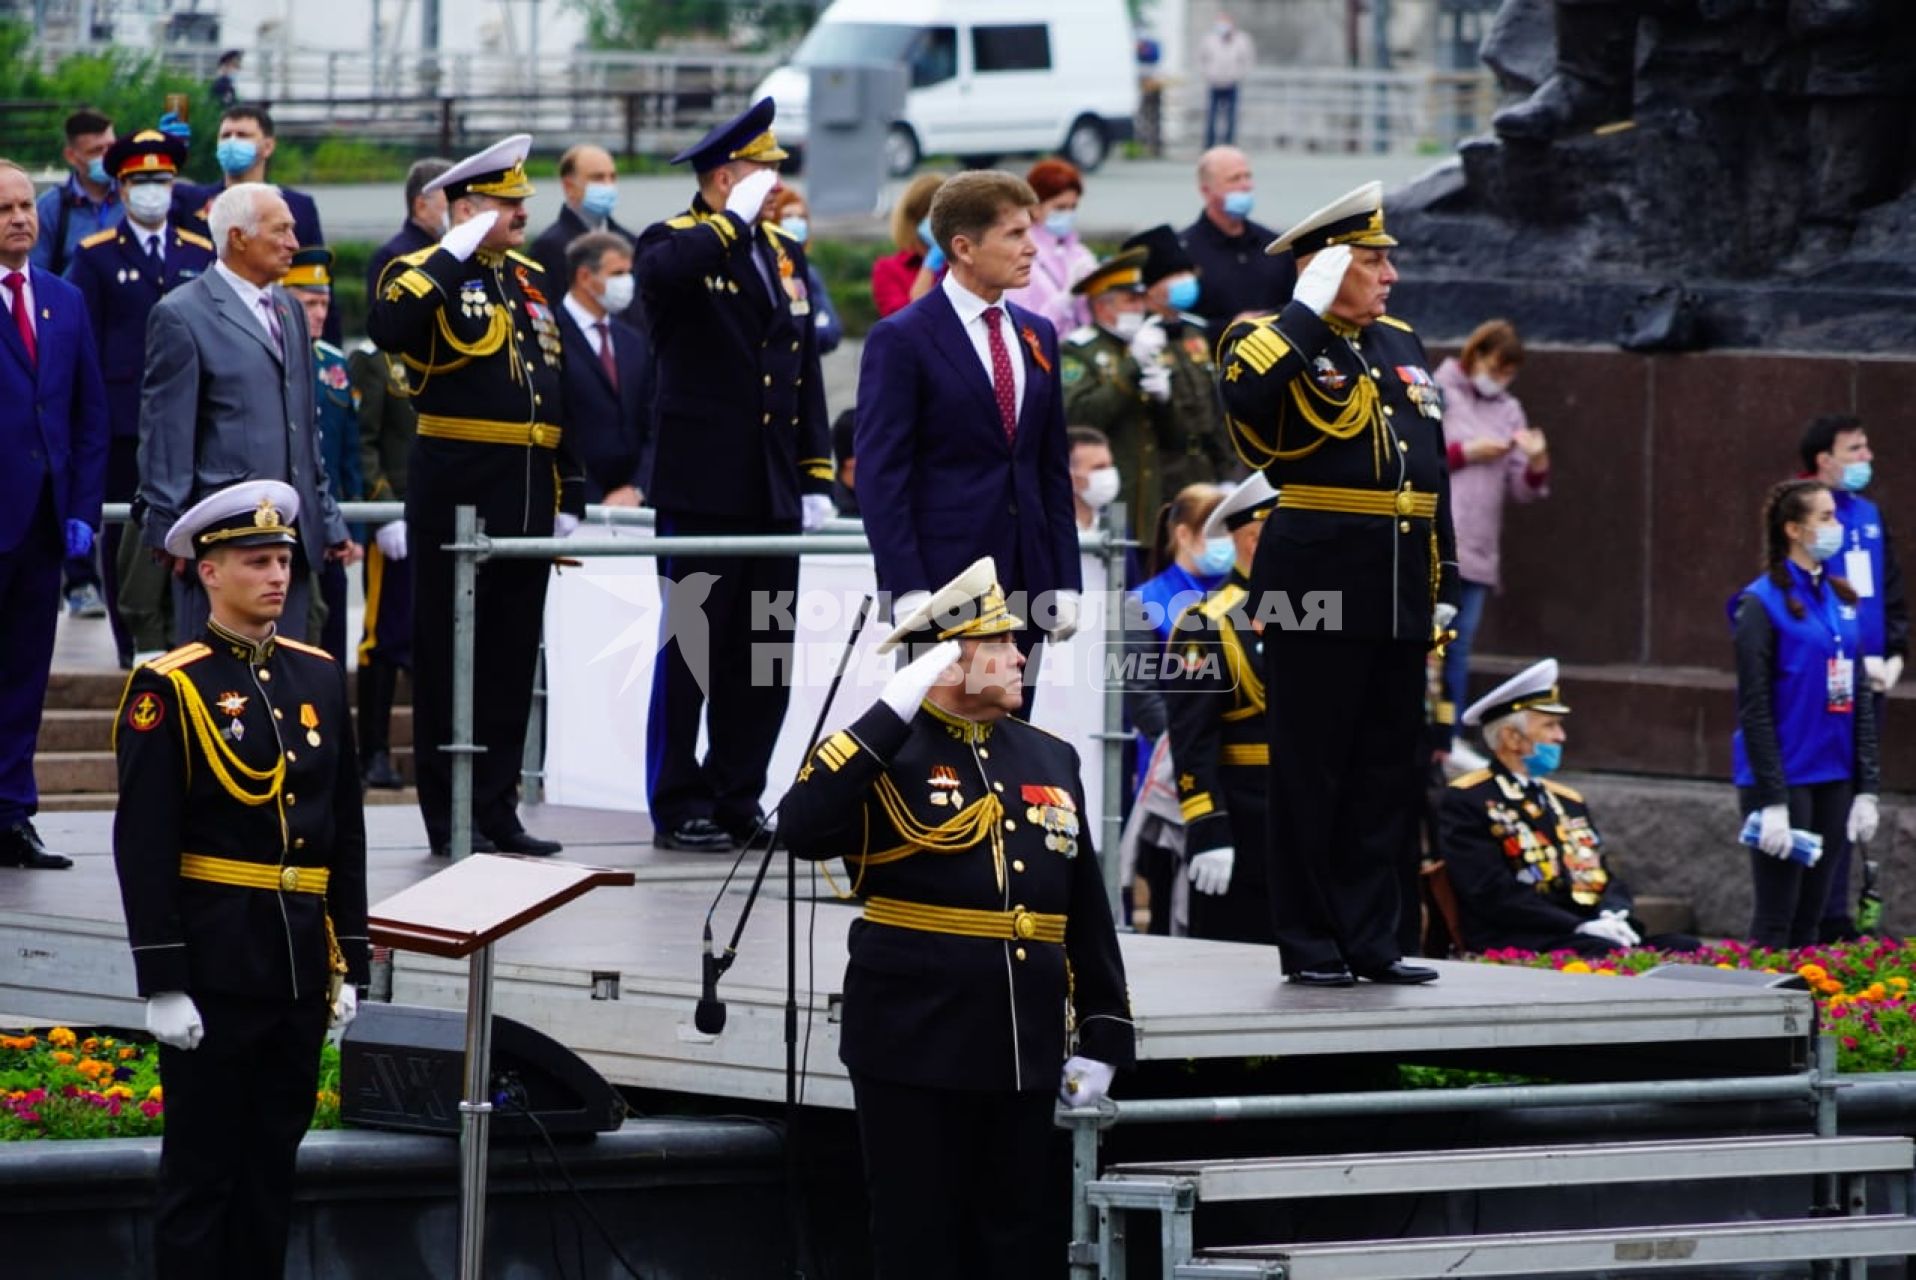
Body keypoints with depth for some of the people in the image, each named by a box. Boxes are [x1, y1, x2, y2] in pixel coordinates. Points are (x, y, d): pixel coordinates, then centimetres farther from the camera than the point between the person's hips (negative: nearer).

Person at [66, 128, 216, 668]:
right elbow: (83, 343, 2)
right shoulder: (96, 257, 4)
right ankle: (135, 641, 6)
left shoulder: (201, 254, 12)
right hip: (124, 418, -2)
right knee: (125, 532, 0)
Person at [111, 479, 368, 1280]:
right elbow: (143, 847, -12)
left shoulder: (319, 678, 9)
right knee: (201, 1174, -1)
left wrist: (350, 964, 11)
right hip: (215, 968, -6)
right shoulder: (169, 689, -9)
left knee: (271, 1168, 11)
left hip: (299, 968, 6)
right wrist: (162, 983, -16)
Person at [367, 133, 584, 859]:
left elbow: (560, 387, 19)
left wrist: (569, 494, 14)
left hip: (527, 497, 7)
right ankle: (449, 820, 4)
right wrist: (454, 255, -24)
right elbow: (388, 329, -29)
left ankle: (498, 812, 15)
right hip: (456, 492, -7)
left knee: (513, 656, 9)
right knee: (450, 656, 0)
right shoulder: (425, 274, -5)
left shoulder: (532, 282, 16)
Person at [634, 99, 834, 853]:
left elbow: (807, 372, 17)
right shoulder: (676, 245, -5)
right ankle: (679, 809, 4)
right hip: (702, 491, -6)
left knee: (764, 658, 8)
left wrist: (817, 479, 11)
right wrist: (736, 219, -24)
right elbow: (662, 273, -33)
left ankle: (737, 799, 16)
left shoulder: (785, 253, 15)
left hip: (774, 493, 6)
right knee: (691, 651, -2)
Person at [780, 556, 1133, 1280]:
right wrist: (894, 712, -24)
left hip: (1026, 1056, 5)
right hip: (916, 1050, -5)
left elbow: (1087, 914, 16)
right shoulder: (887, 757, -5)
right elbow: (803, 826, -25)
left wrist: (1103, 1039, 11)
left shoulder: (1049, 760, 12)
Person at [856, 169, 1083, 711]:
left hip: (1025, 580, 6)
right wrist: (908, 593, -16)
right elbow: (880, 476, -10)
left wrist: (1066, 582, 10)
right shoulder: (901, 340, -6)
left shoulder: (1036, 336, 14)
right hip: (942, 581, -6)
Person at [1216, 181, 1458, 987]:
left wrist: (1444, 583, 16)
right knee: (1310, 770, -1)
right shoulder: (1275, 340, -4)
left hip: (1399, 594, 7)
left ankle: (1372, 939, 15)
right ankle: (1310, 944, 4)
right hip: (1319, 586, -7)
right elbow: (1246, 393, -29)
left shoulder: (1402, 346, 16)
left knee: (1388, 771, 8)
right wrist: (1310, 314, -22)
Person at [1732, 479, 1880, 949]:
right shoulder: (1763, 603, -10)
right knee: (1776, 919, -3)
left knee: (1809, 917, 9)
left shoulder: (1840, 600, 11)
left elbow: (1858, 700, 14)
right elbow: (1755, 709, -12)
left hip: (1833, 779, 6)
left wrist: (1866, 789, 9)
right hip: (1784, 780, -6)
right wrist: (1772, 800, -16)